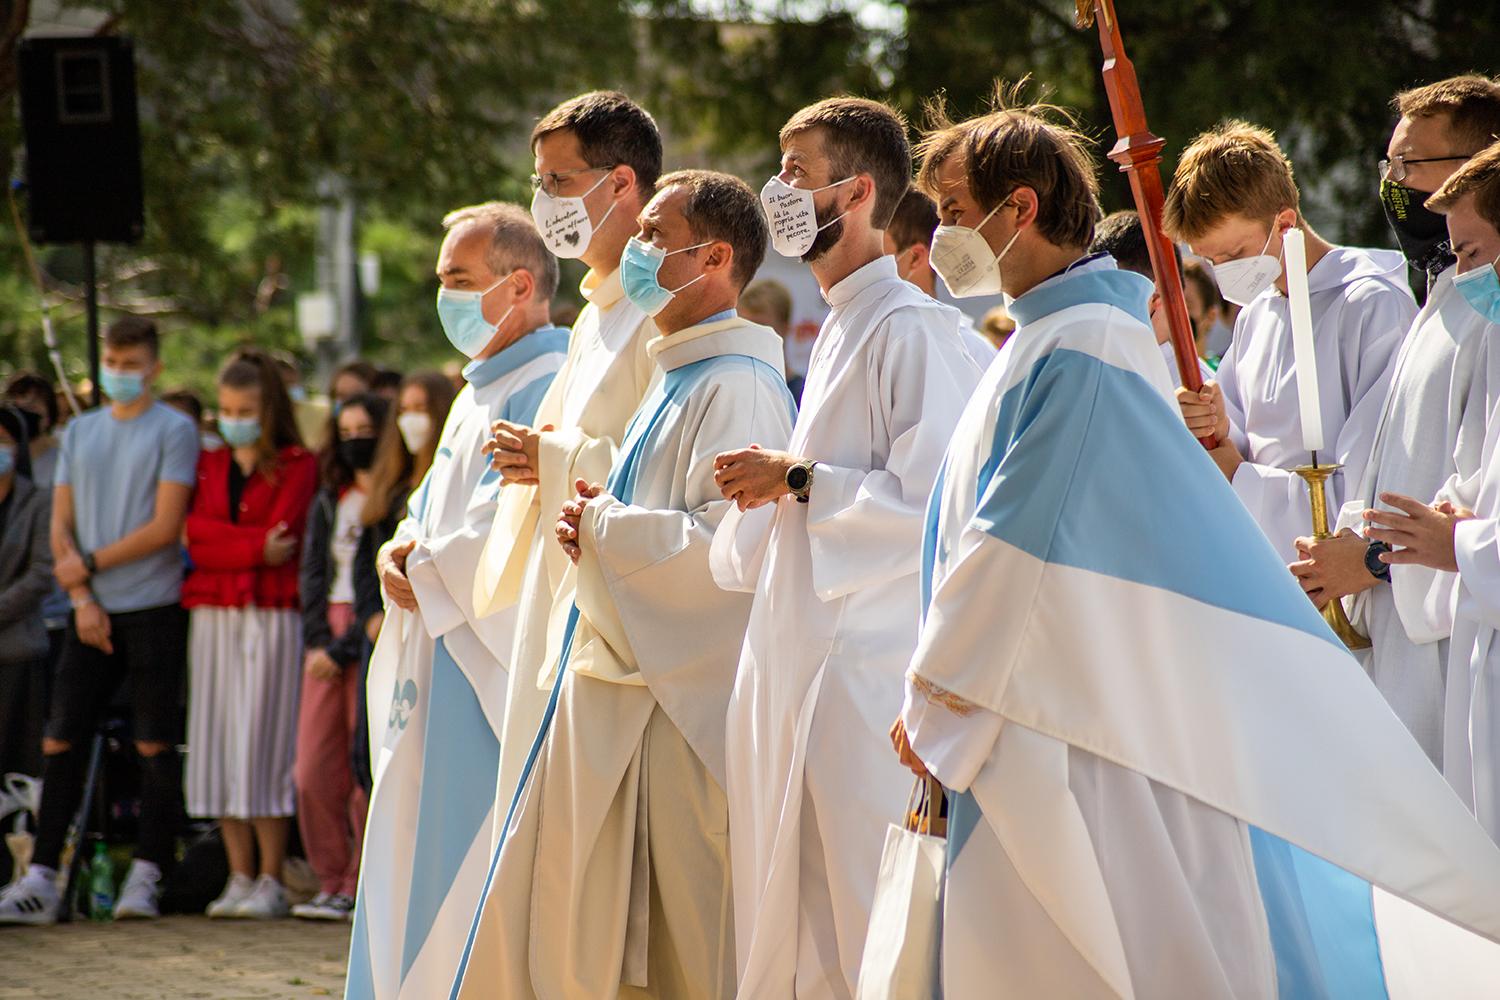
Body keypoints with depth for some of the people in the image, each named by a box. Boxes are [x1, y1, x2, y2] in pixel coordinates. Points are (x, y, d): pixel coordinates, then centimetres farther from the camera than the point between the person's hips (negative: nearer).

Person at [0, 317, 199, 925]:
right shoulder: (79, 432, 14)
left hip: (153, 607, -4)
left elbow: (165, 527, -9)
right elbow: (62, 526, 12)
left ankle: (146, 876, 6)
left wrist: (91, 563, -8)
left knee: (155, 747, -2)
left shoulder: (173, 431, -1)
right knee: (60, 742, -1)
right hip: (92, 612, 4)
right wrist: (82, 599, -2)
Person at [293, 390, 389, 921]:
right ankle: (331, 881, 7)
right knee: (314, 768, -1)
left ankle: (361, 886, -2)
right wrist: (318, 639, -2)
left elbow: (388, 588, -8)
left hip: (373, 637, -6)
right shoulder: (329, 502, 18)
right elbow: (312, 575, 14)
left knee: (368, 767, -7)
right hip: (326, 637, 6)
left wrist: (343, 648, -12)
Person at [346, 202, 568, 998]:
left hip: (492, 669, -10)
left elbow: (511, 525, -21)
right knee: (419, 867, 11)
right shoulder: (482, 388, 19)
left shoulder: (545, 389, -13)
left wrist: (425, 575, -8)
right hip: (441, 668, 10)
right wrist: (403, 550, 1)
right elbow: (440, 506, 22)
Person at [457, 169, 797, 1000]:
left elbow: (730, 542, -24)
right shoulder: (673, 381, 18)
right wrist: (592, 523, 5)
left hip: (687, 702, -10)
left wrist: (602, 526, -12)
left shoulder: (739, 390, -14)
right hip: (627, 686, 10)